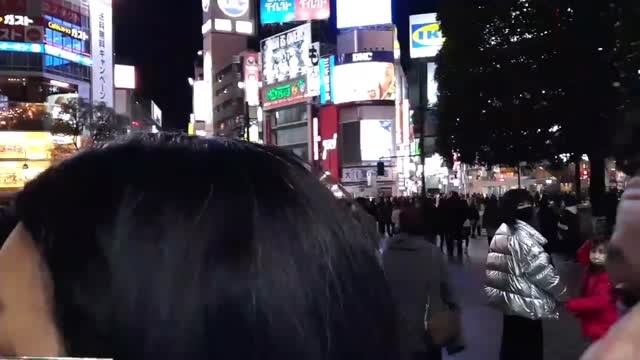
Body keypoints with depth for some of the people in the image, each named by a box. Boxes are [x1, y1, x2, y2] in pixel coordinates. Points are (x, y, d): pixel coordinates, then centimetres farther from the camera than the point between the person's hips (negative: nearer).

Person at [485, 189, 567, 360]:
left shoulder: (501, 234, 5)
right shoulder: (524, 236, -20)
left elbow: (493, 267, 10)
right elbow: (542, 270, -18)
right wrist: (562, 292, -4)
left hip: (508, 300, 8)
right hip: (526, 303, -8)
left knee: (511, 345, 19)